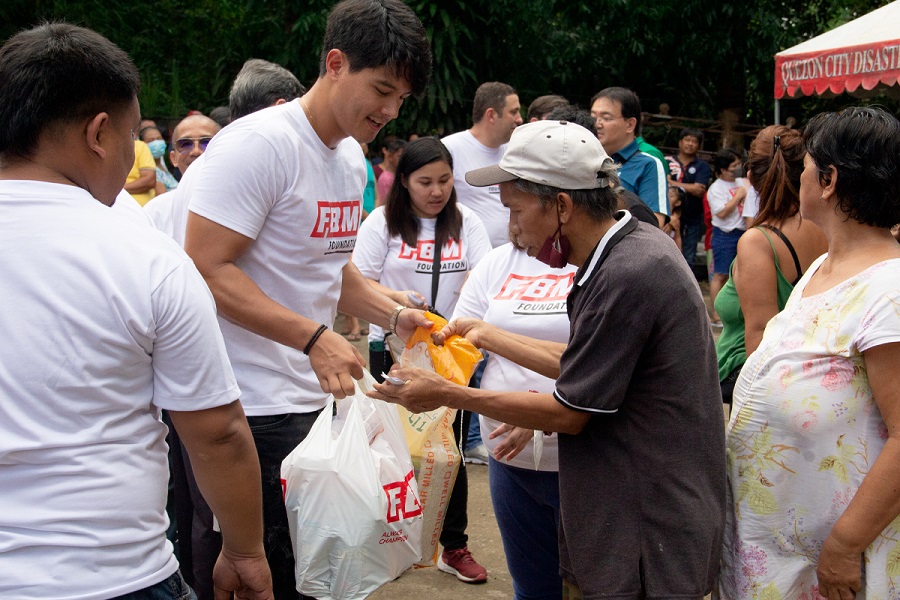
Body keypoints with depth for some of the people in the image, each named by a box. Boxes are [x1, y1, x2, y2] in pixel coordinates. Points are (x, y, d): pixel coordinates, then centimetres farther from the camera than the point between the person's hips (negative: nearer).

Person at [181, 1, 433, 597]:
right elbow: (207, 269, -20)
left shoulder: (351, 156, 13)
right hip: (257, 409, -8)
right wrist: (314, 337, -25)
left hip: (316, 398, 8)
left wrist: (394, 315, 7)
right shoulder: (260, 143, -15)